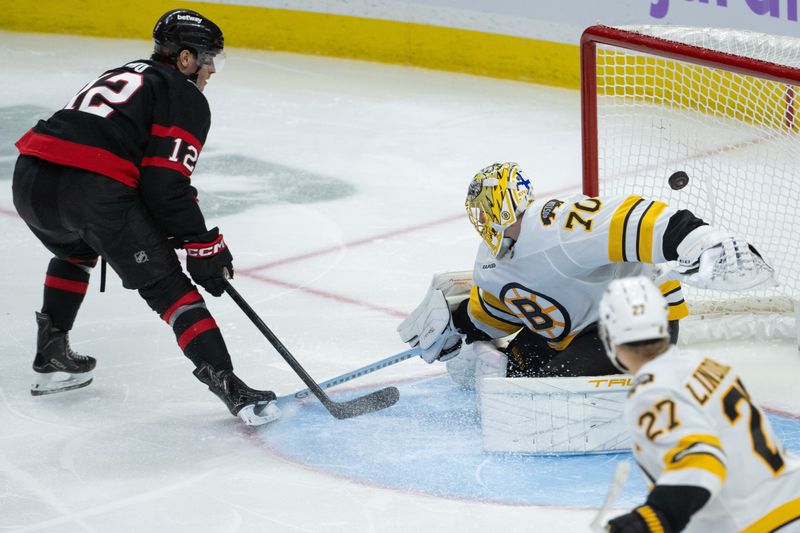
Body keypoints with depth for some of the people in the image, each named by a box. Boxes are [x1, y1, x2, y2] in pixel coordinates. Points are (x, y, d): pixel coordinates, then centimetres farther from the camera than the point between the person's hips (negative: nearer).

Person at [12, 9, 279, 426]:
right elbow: (166, 184, -4)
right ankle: (225, 382, -8)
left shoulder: (124, 76, 32)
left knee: (74, 252, 37)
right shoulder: (186, 98, 8)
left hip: (30, 178, 7)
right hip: (94, 189, -7)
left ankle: (51, 358, 40)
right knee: (167, 286, 0)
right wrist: (203, 244, 3)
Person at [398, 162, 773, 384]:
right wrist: (453, 325, 10)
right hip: (573, 331, 10)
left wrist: (693, 239, -55)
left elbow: (625, 220, -43)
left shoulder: (557, 226, -28)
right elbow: (491, 313, 24)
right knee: (509, 376, 6)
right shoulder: (491, 264, 2)